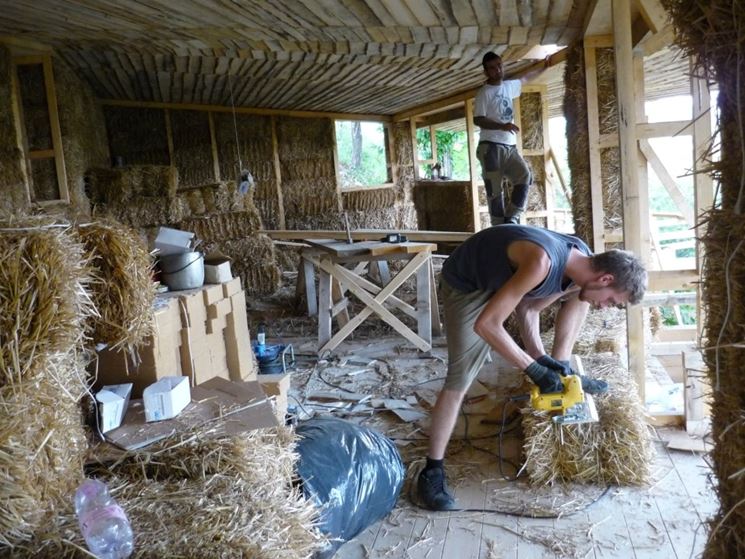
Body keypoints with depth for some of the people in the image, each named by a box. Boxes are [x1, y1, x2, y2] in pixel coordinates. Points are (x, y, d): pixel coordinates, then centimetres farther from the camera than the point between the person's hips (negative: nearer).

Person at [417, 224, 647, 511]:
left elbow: (529, 308, -1)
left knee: (580, 292, 5)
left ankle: (563, 372, 18)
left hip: (506, 275, 8)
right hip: (467, 283, -8)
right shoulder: (543, 263, -39)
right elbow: (485, 324, -39)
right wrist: (534, 369, -31)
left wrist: (541, 357, -13)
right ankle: (432, 470, -4)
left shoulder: (583, 263, -12)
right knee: (459, 378, -14)